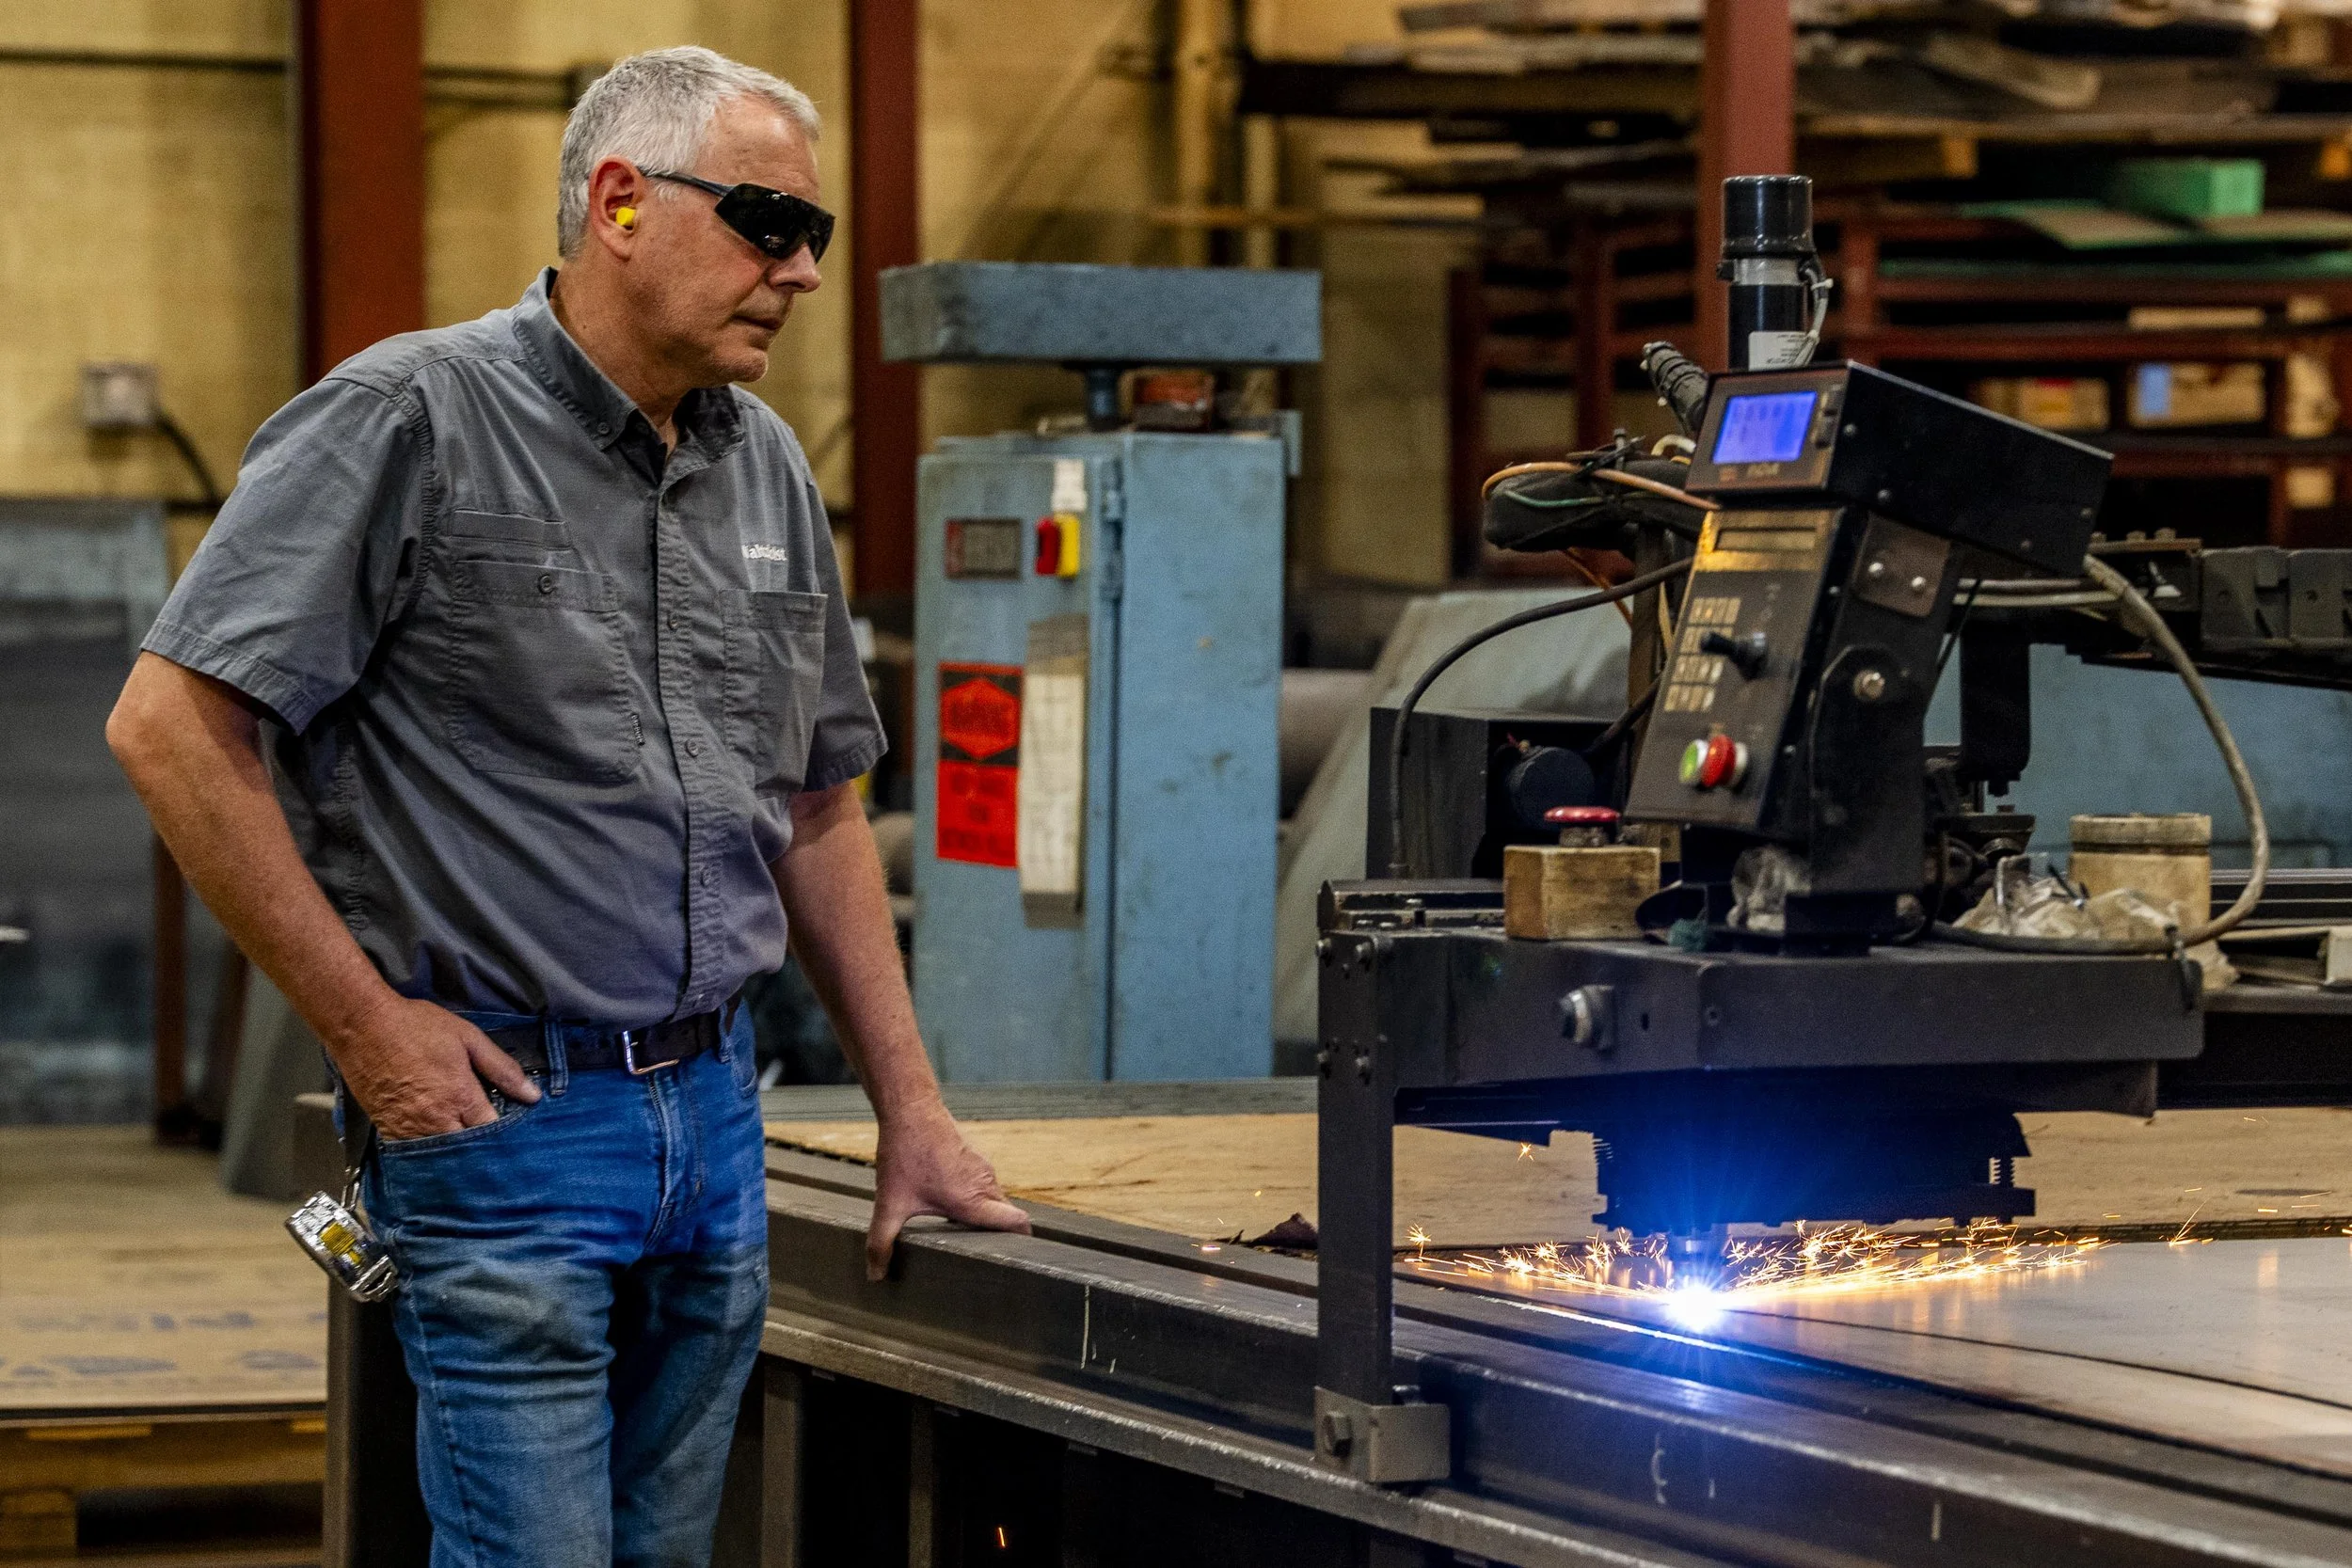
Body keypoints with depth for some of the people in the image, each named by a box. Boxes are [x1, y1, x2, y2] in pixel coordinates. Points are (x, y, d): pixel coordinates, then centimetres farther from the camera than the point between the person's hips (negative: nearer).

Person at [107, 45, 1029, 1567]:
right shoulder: (411, 419, -9)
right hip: (504, 1105, -7)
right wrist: (366, 1026, -13)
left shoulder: (768, 467, 13)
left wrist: (912, 1111, 17)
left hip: (717, 1104, 7)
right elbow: (173, 726, -13)